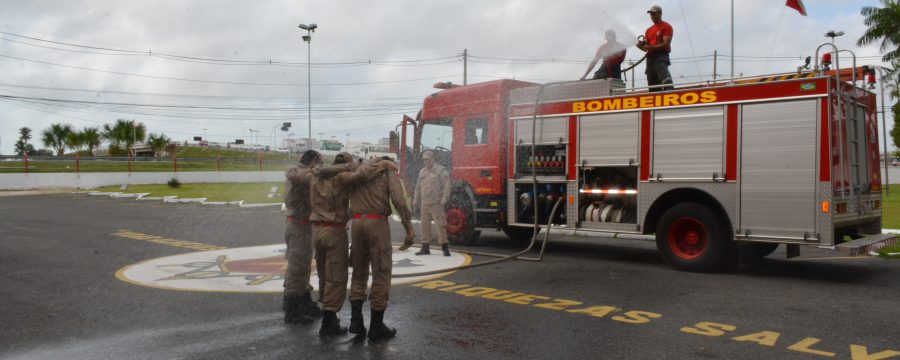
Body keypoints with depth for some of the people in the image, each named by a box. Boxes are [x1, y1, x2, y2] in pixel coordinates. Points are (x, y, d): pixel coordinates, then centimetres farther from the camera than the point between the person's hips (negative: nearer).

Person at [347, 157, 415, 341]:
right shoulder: (389, 172, 5)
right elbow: (398, 200, -10)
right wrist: (409, 227, -12)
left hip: (357, 223, 5)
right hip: (377, 223, -4)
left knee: (359, 272, 17)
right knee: (381, 273, 3)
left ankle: (356, 319, 10)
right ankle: (376, 326, 6)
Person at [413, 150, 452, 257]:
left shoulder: (441, 170, -3)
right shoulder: (422, 171, 16)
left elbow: (446, 185, -10)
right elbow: (418, 187, 22)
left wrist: (444, 198, -19)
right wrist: (415, 199, 18)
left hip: (436, 203, -6)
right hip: (424, 203, 6)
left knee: (440, 224, -7)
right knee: (425, 225, 8)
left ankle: (445, 247, -3)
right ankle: (425, 247, 15)